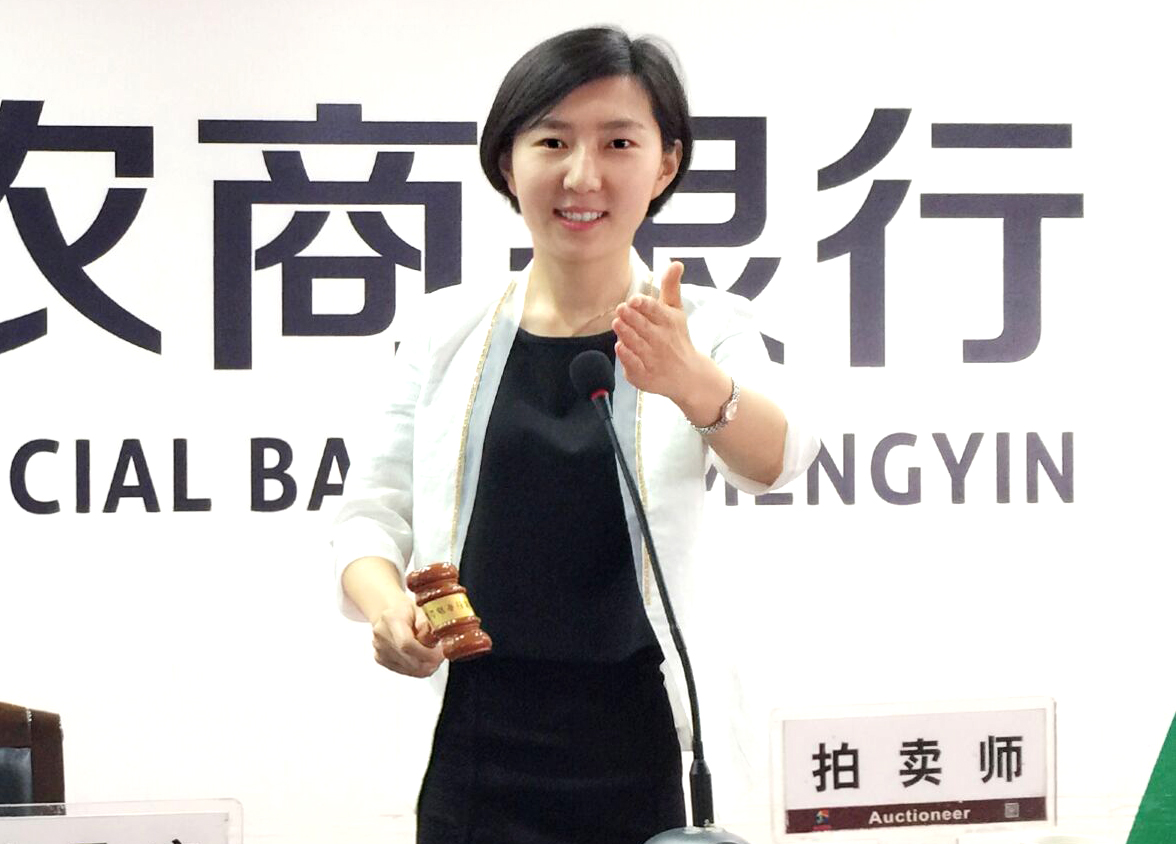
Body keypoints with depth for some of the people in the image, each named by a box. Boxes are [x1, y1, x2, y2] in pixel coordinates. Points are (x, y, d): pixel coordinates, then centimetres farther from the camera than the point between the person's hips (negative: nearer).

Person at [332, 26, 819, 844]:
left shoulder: (704, 327, 0)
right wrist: (385, 606, -15)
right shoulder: (448, 326, 5)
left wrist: (689, 382, -40)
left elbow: (777, 458, -19)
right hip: (471, 754, 1)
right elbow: (373, 511, 8)